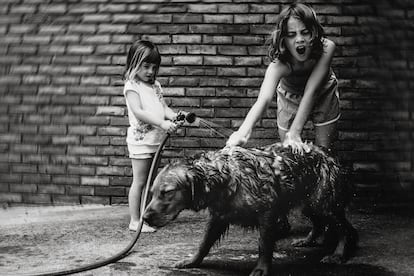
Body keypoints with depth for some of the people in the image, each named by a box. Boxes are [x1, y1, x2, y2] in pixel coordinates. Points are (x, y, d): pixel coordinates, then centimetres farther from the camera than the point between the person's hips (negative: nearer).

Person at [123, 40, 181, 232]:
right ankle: (135, 221, 3)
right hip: (140, 140, -8)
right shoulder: (132, 86, -9)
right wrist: (162, 123, -29)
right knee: (139, 181, -3)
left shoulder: (155, 85, 15)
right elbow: (138, 112, -20)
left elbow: (163, 107, 10)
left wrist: (174, 116, -13)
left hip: (156, 139, 8)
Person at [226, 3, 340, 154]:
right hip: (290, 100, -1)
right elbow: (263, 99, -53)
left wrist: (295, 132, -50)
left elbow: (310, 91, -40)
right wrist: (244, 131, -72)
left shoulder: (326, 48, -36)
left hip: (324, 96, 1)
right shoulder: (279, 64, -38)